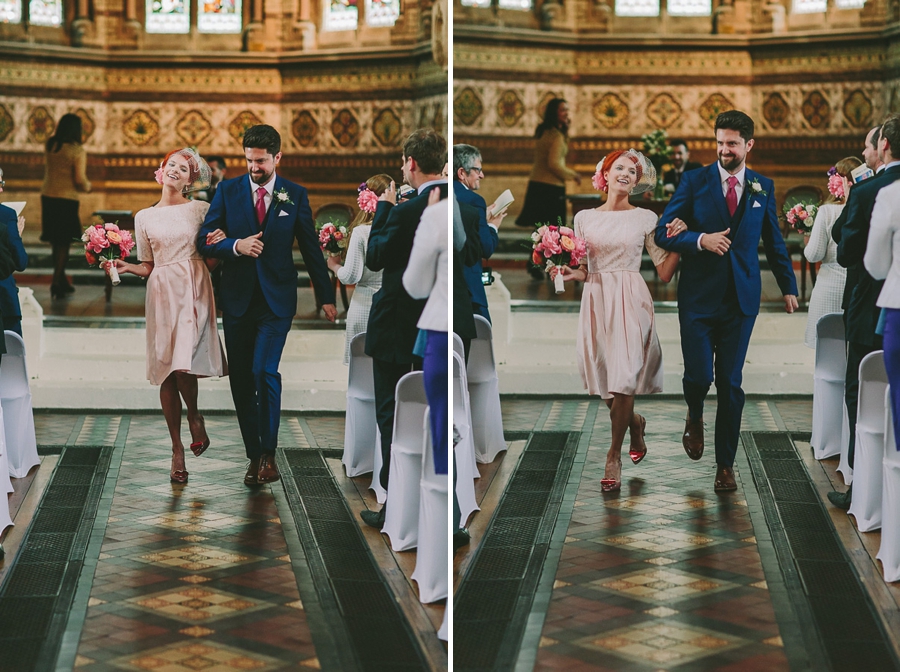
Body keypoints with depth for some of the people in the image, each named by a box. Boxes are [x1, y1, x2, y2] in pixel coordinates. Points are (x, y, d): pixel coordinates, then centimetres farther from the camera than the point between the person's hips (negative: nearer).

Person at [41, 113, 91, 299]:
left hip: (47, 197, 6)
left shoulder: (50, 144, 2)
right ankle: (56, 281, -4)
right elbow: (80, 180, -17)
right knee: (64, 241, 3)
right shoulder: (77, 151, -13)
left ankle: (62, 280, 26)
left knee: (56, 241, 16)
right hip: (67, 200, -6)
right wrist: (87, 186, 6)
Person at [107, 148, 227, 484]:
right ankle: (177, 449, 12)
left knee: (183, 364, -20)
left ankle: (194, 415, 12)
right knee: (165, 371, 2)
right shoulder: (145, 217, 11)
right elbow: (147, 267, 13)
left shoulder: (200, 209, 7)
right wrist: (126, 267, -6)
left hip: (194, 291, -2)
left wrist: (216, 244, -13)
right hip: (162, 293, 2)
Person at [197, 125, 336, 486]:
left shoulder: (295, 195, 2)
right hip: (237, 298, 2)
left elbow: (310, 248, 8)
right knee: (240, 379, 5)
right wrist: (236, 246, -17)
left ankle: (268, 453, -4)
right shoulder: (227, 191, 3)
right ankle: (253, 454, 18)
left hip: (276, 299, -2)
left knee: (264, 371, -17)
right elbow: (204, 240, 1)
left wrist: (326, 296, 10)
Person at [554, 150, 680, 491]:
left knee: (624, 376, -12)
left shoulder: (645, 218, 5)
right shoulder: (585, 218, 11)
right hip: (596, 299, 3)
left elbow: (664, 272, 1)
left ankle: (614, 456, -1)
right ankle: (635, 424, 36)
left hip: (631, 300, -3)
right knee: (604, 375, 4)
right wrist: (570, 273, -7)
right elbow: (585, 270, 14)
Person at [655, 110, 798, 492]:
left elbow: (774, 241, 18)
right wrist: (700, 240, -19)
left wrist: (788, 286, 19)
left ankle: (725, 464, 15)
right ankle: (695, 418, 27)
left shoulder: (763, 187, 7)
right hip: (698, 297, -2)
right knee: (698, 376, -10)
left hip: (741, 299, 2)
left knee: (730, 383, 3)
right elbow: (664, 233, -3)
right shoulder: (695, 181, 0)